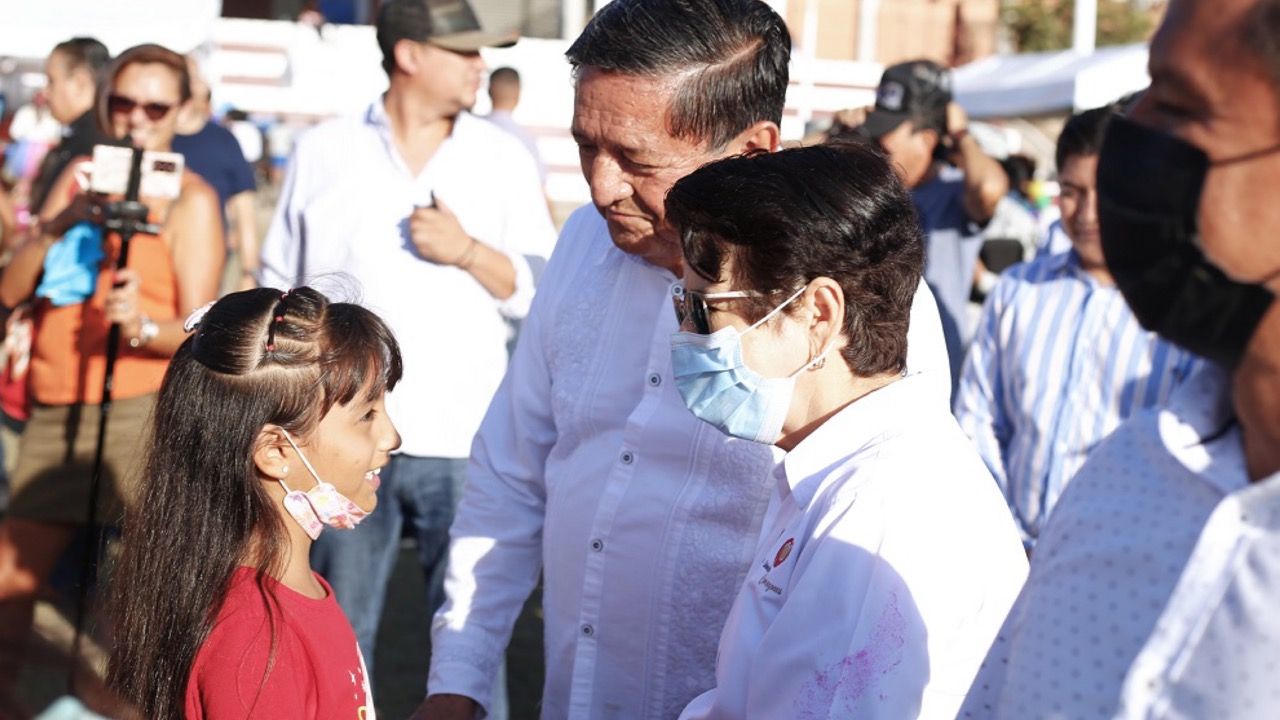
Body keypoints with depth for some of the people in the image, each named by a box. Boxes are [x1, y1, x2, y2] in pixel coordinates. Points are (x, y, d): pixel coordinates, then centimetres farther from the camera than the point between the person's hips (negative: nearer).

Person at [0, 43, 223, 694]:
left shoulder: (190, 200, -3)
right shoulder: (79, 175, 12)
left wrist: (142, 327, -30)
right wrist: (56, 226, -11)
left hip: (143, 410, -6)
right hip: (53, 408, 6)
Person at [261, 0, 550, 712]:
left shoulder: (504, 158, 5)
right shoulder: (325, 153, 5)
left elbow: (538, 294, 3)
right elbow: (281, 289, 10)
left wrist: (468, 252, -12)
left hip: (465, 444, 0)